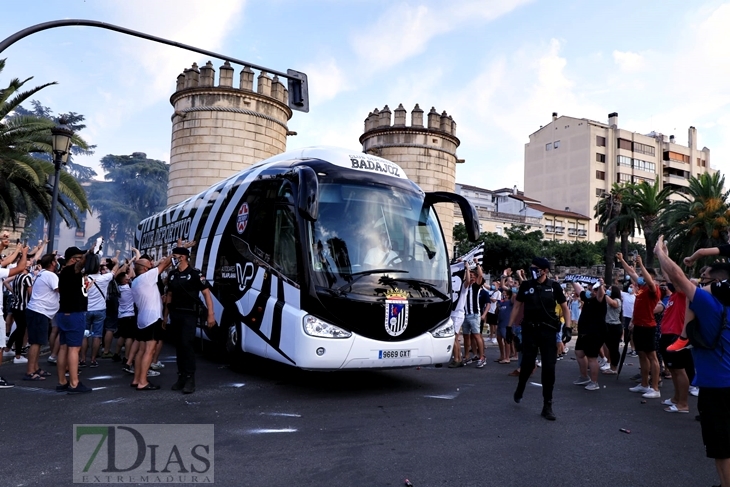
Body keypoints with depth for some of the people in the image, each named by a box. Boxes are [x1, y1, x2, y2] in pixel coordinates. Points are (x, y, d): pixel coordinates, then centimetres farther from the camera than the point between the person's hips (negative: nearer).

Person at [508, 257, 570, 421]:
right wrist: (510, 326, 3)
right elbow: (517, 306, 7)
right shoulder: (526, 285, 0)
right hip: (529, 330, 1)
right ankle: (520, 388, 36)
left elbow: (565, 307, 6)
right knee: (527, 364, 4)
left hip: (548, 330, 0)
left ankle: (547, 406, 9)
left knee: (549, 368, -1)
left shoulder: (554, 286, -2)